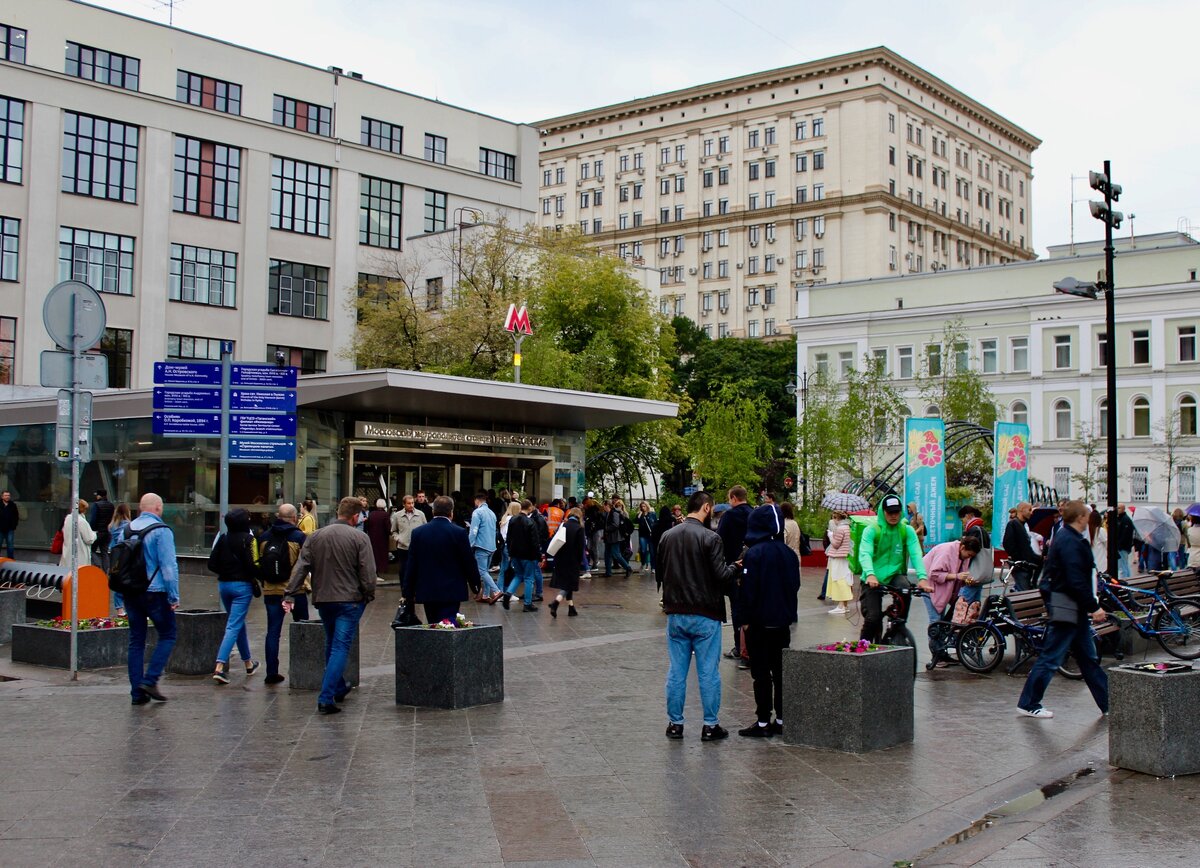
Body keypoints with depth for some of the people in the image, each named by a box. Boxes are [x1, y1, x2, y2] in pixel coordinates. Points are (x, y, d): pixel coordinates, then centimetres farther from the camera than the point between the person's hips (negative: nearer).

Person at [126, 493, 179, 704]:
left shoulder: (127, 530, 11)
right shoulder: (161, 531, -10)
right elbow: (169, 566, -14)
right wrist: (174, 596, -10)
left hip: (130, 592, 6)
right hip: (155, 592, -6)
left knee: (136, 640, 10)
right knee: (167, 636, 6)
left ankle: (137, 691, 9)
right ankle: (150, 680, -5)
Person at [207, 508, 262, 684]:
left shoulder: (222, 539, 4)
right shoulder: (248, 540, -12)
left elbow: (212, 564, 4)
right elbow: (253, 565, -17)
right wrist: (257, 577, 1)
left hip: (224, 584, 6)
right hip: (242, 585, -6)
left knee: (239, 623, 20)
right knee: (234, 626, -6)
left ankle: (248, 663, 32)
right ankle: (220, 667, -16)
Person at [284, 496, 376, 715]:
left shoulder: (315, 537, 6)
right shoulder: (360, 538, -8)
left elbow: (300, 568, 2)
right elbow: (368, 572, -11)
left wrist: (290, 594, 1)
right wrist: (369, 596, 1)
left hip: (323, 599, 5)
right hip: (349, 600, -5)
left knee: (331, 645, 22)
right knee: (341, 647, -4)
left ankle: (338, 688, 35)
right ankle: (326, 698, -12)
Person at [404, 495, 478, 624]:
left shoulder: (418, 532, 1)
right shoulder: (459, 533, -9)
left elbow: (411, 565, 5)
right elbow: (469, 563, -4)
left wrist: (408, 592, 11)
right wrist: (475, 584, 11)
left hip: (427, 592, 4)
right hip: (452, 592, -3)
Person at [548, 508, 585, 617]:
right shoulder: (579, 528, -10)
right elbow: (580, 547, -11)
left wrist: (556, 558, 11)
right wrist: (580, 562, -2)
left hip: (561, 560, 5)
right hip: (573, 561, -5)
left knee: (566, 584, 14)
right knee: (569, 585, 1)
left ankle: (571, 608, 17)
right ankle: (555, 602, -21)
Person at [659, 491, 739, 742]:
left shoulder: (667, 536, 3)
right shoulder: (709, 538, -14)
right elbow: (721, 575, -17)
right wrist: (734, 567, 2)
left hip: (675, 614, 5)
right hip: (705, 615, -5)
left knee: (676, 671, 11)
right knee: (709, 672, 5)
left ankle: (675, 723, 17)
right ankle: (710, 726, 11)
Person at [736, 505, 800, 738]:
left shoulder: (753, 554, -15)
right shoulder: (789, 553, 4)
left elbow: (747, 590, -15)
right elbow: (795, 585, 12)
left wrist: (746, 618, -9)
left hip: (760, 622, -6)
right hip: (783, 620, 6)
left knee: (761, 671, 0)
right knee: (781, 670, 13)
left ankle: (763, 722, 2)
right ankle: (781, 719, 17)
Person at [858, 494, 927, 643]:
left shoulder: (907, 531, 0)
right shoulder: (871, 530, -6)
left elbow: (916, 554, -12)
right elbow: (864, 554, -20)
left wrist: (922, 577, -30)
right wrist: (870, 574, -40)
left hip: (895, 575, 2)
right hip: (873, 580, -1)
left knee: (904, 587, -33)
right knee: (873, 618, -15)